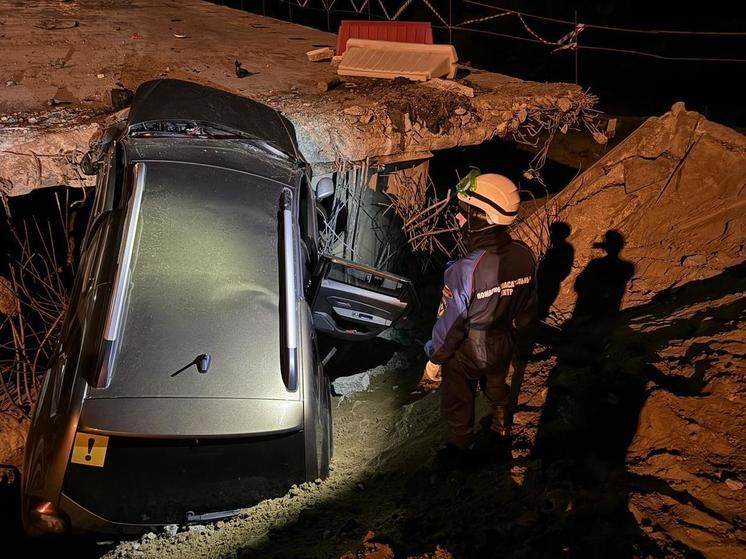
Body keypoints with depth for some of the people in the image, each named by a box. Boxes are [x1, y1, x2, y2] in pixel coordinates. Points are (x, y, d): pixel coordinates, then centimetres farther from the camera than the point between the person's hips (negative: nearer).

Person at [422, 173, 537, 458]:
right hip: (503, 344, 5)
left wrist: (434, 360, -8)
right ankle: (502, 429, 59)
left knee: (458, 403, 22)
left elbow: (449, 324, -25)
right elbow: (528, 307, -3)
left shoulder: (465, 270, -38)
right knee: (497, 388, 33)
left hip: (466, 352, -5)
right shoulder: (524, 256, -20)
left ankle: (460, 449, 45)